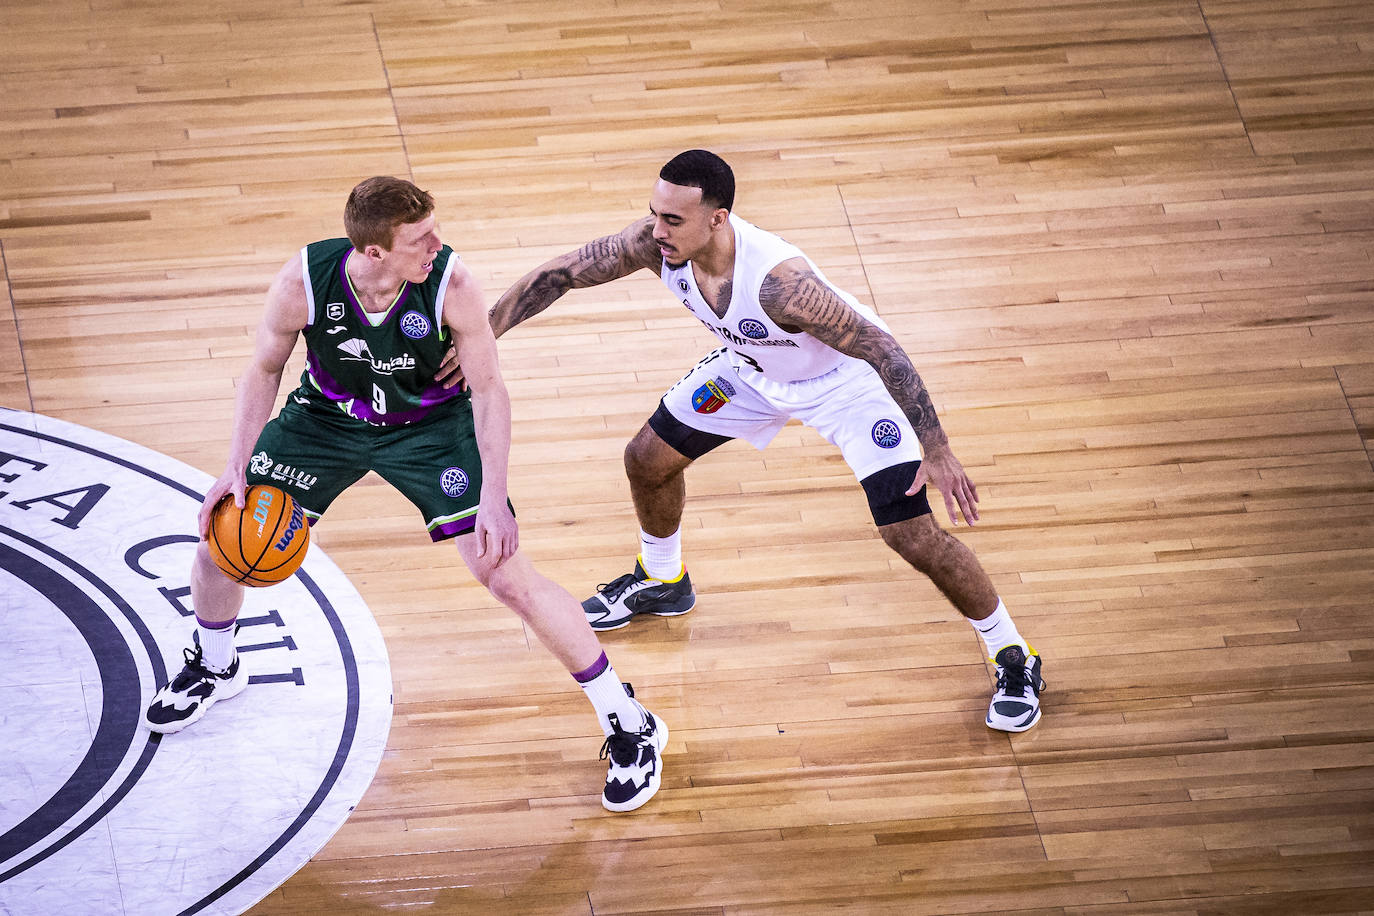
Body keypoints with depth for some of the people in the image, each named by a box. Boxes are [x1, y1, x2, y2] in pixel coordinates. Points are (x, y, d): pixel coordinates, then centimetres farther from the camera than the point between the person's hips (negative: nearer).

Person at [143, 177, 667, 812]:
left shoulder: (450, 284, -32)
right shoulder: (304, 280, -28)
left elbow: (488, 391, -20)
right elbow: (265, 368, -9)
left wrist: (494, 498, -28)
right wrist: (237, 468, -15)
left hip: (430, 424, -2)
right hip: (327, 417, 3)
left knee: (508, 577, -12)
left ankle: (629, 725, 0)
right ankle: (215, 668, 36)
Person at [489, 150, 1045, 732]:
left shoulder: (778, 280, -43)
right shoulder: (656, 243, -27)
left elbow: (882, 350, -36)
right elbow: (557, 275, -12)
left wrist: (936, 452, -35)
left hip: (849, 379, -7)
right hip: (753, 367, 7)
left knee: (913, 535, -13)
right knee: (648, 460, 14)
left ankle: (1012, 657, 9)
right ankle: (661, 581, 46)